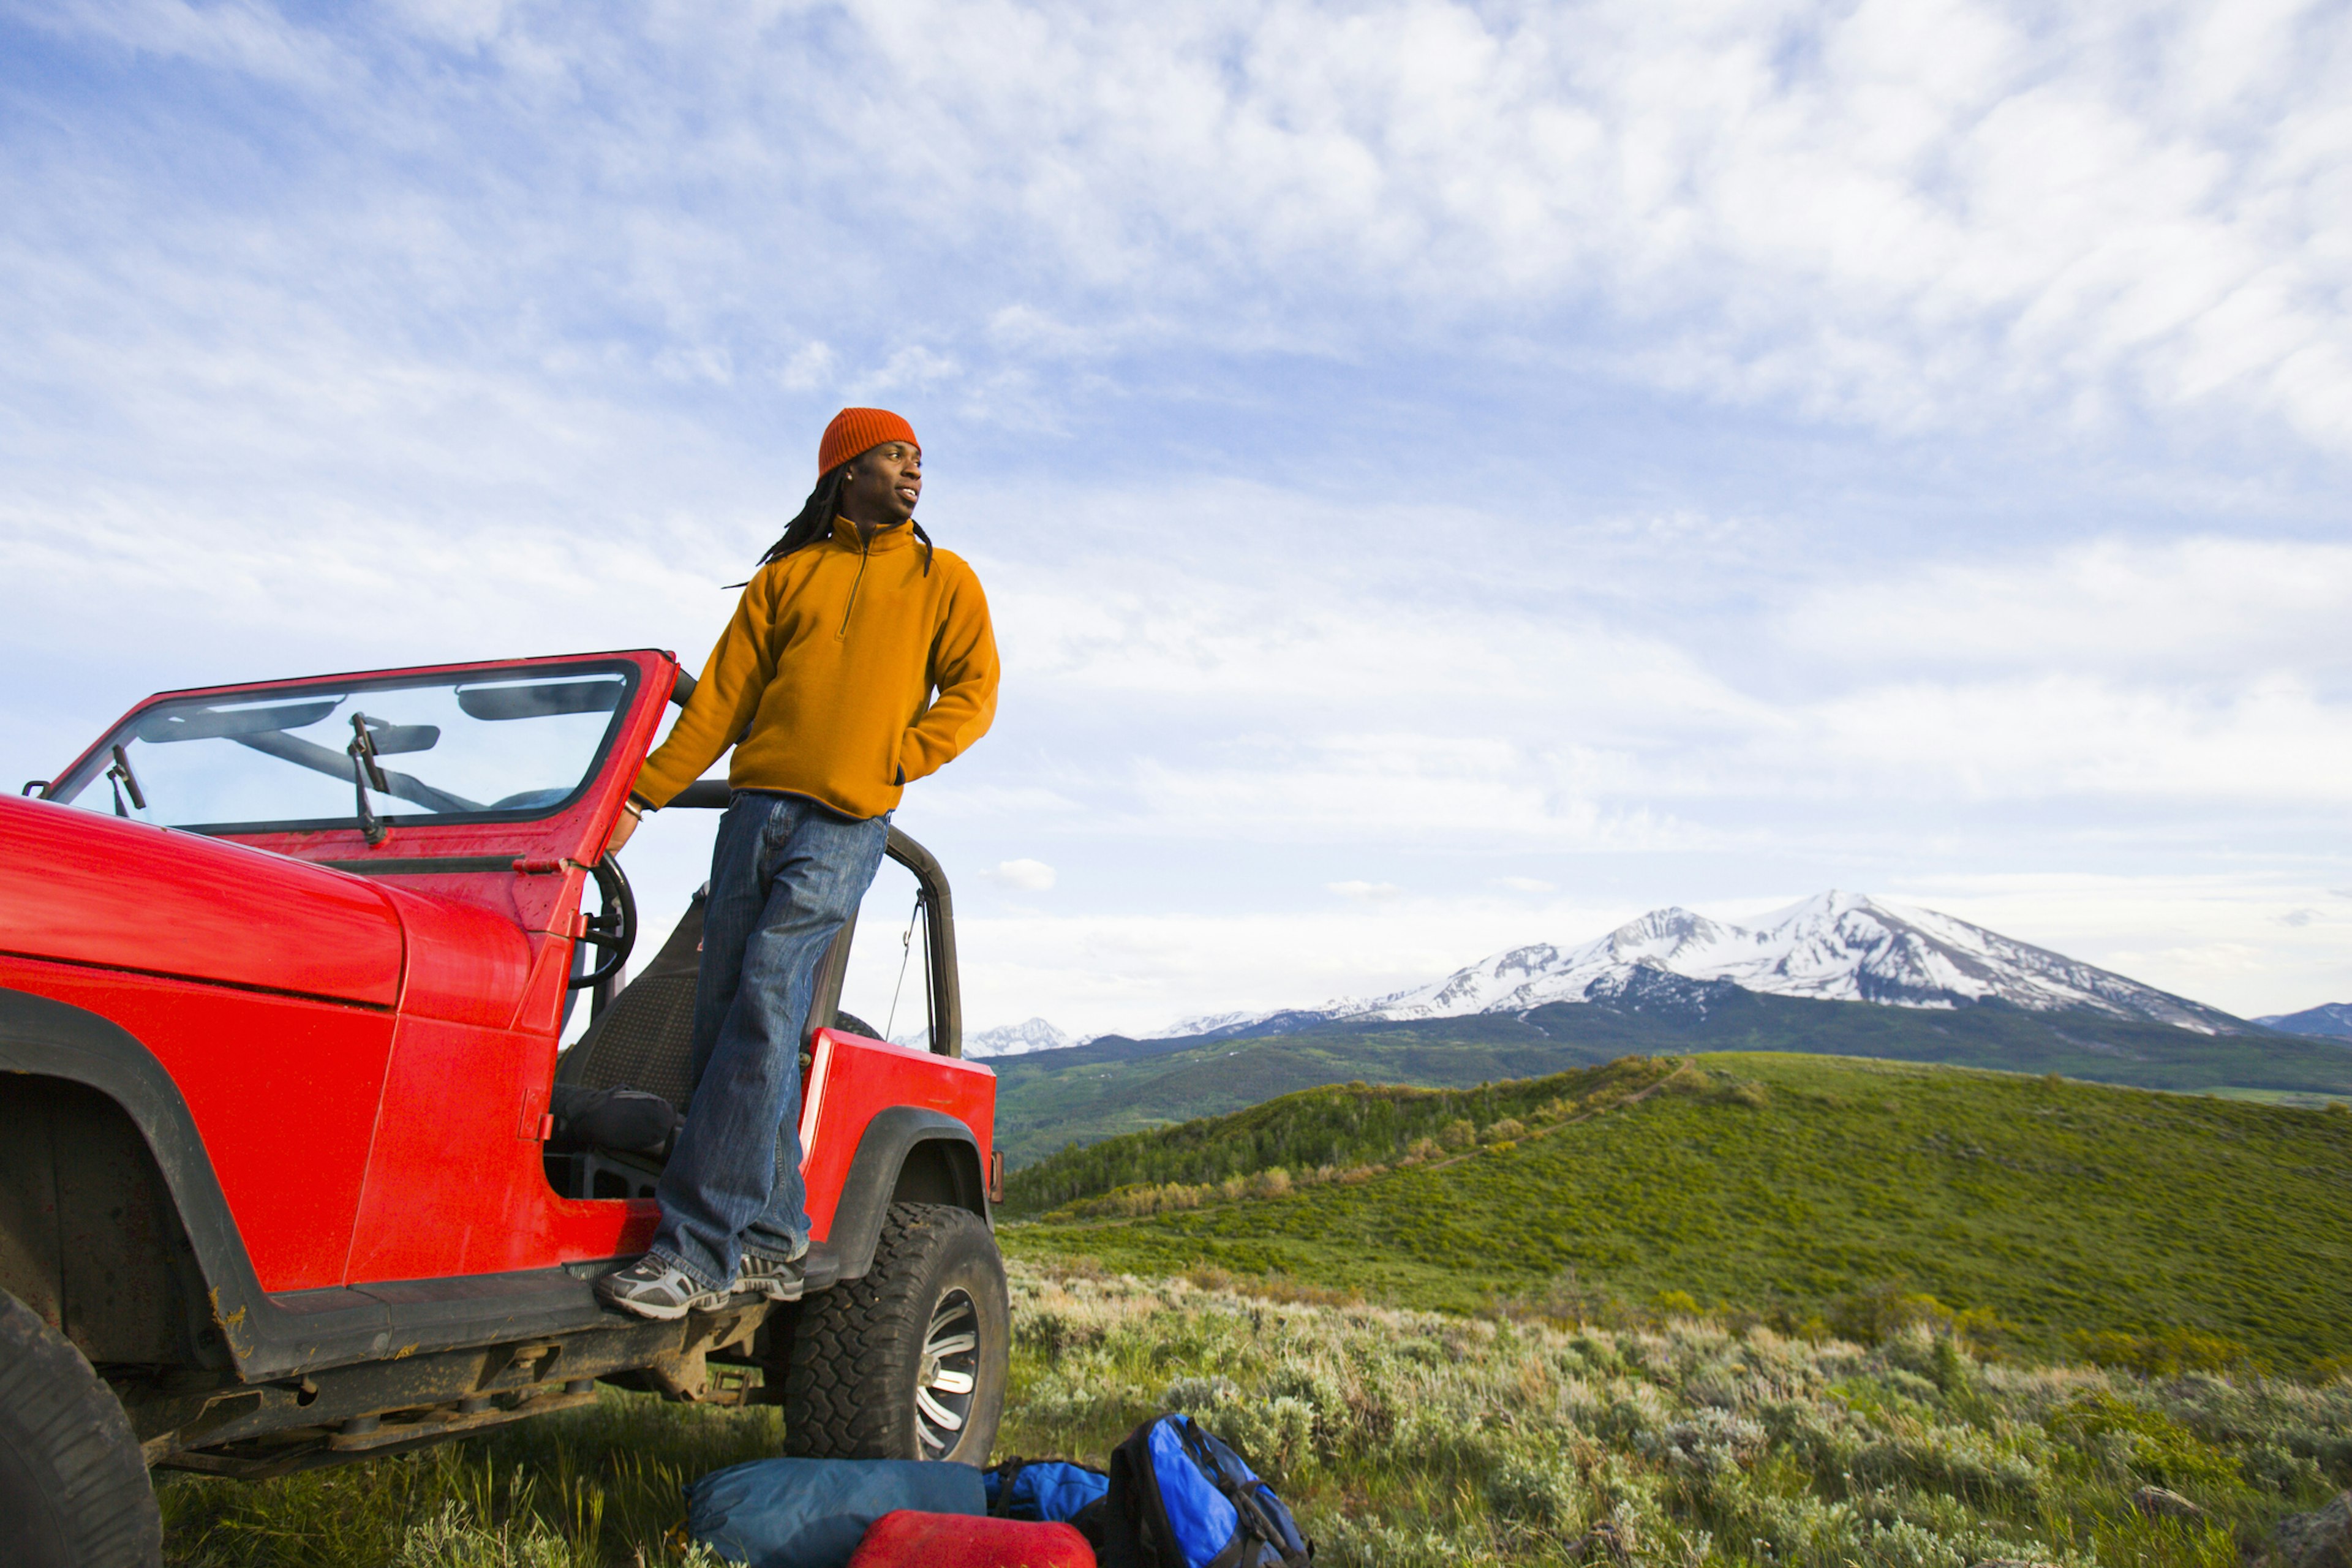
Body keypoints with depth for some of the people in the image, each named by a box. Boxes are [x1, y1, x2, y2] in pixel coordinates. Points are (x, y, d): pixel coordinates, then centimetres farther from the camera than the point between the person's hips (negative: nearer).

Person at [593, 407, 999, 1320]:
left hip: (846, 823, -3)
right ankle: (771, 1241, 7)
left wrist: (894, 759, -7)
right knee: (726, 1016, -1)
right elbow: (722, 697, 12)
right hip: (756, 805, 4)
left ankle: (696, 1251, -13)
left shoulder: (944, 580, 14)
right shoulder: (787, 575, 17)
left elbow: (972, 691, 6)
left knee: (764, 1009, -15)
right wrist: (642, 796, 5)